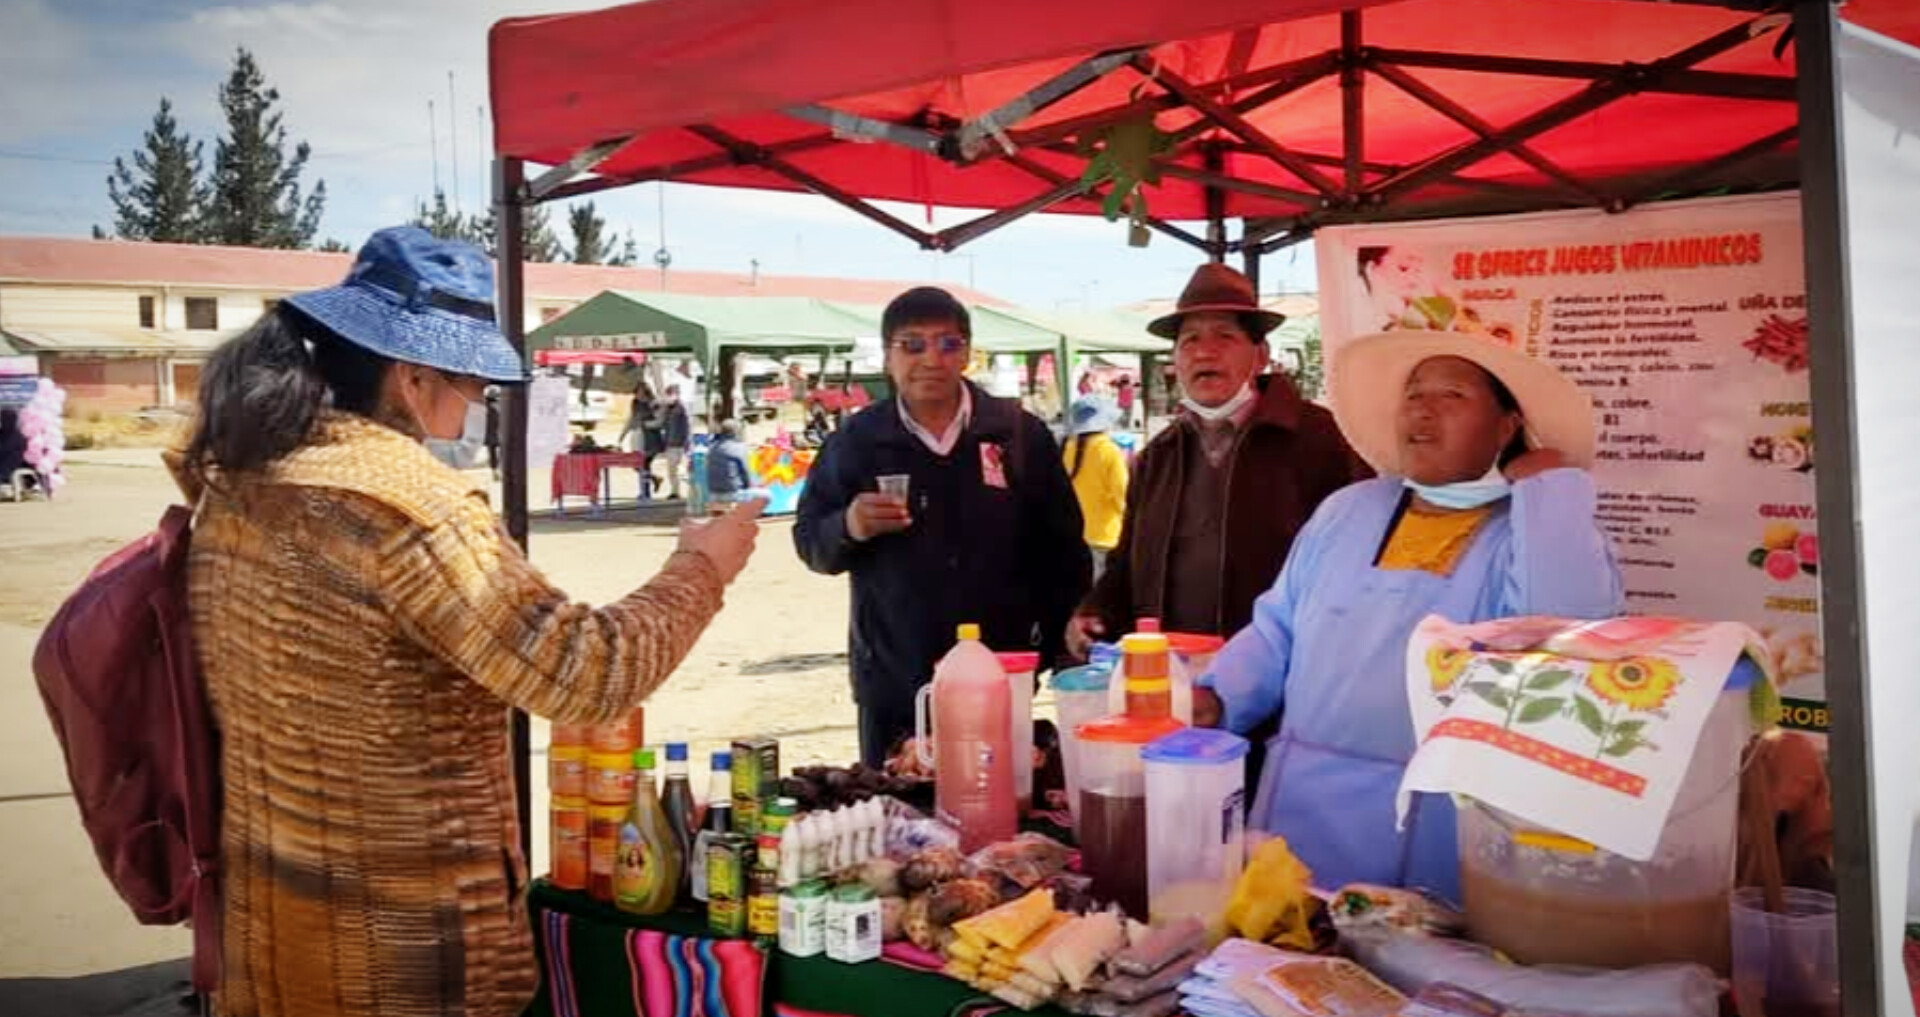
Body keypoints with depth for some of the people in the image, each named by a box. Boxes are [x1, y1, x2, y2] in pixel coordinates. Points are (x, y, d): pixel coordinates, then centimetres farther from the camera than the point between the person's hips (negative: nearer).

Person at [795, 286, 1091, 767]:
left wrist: (1066, 653, 4)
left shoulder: (1019, 433, 1)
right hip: (893, 686, 0)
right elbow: (810, 543, 5)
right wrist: (848, 528, -16)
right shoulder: (856, 440, 2)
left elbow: (1061, 549, 6)